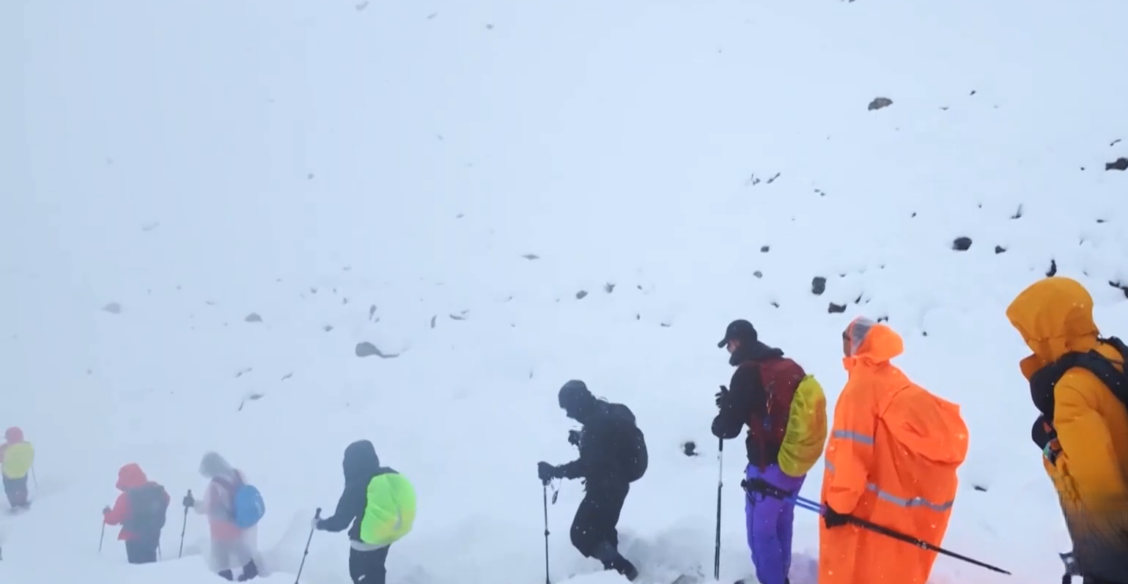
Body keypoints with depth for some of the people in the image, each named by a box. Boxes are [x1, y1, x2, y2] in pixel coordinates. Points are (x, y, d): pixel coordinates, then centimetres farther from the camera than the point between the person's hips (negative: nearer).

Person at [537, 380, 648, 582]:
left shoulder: (596, 424, -28)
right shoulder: (606, 413, 3)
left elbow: (586, 464, -30)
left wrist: (553, 471, -27)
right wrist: (579, 439, 8)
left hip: (605, 487, -10)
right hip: (615, 483, 10)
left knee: (581, 534, -3)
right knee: (603, 528, 27)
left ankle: (622, 569, 3)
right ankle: (615, 568, 42)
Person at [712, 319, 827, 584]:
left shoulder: (748, 373, -16)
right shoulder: (790, 367, 6)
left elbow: (728, 428, -16)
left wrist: (720, 420, 7)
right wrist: (733, 402, 17)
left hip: (769, 467, -8)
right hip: (796, 462, 8)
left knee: (761, 529, 4)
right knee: (781, 521, 23)